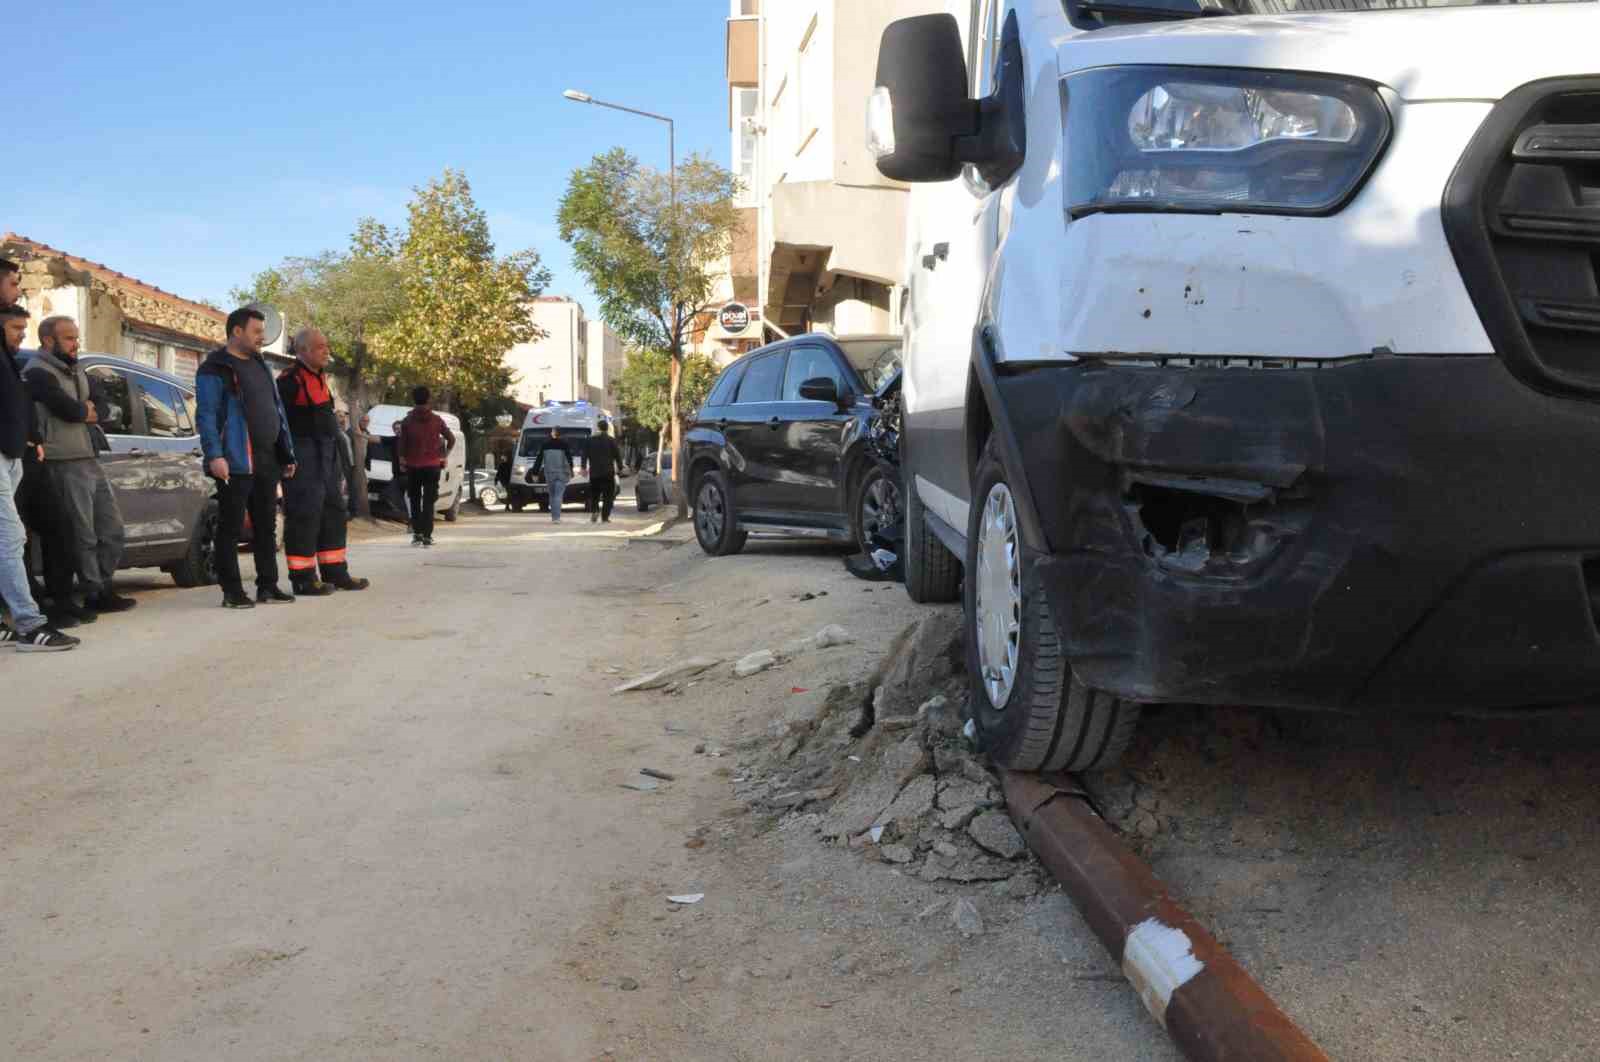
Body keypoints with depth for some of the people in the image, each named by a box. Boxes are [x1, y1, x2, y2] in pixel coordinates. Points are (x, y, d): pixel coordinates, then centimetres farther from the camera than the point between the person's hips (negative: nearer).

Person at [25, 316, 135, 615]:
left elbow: (100, 410, 12)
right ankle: (95, 595, 5)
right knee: (84, 536, -3)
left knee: (113, 532, 12)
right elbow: (70, 410, -21)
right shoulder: (39, 372, -9)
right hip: (66, 464, -9)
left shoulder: (76, 370, 19)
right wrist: (86, 410, -1)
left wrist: (81, 409, -8)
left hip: (91, 459, 9)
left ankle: (100, 588, 22)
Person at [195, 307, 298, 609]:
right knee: (231, 528, -2)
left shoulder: (260, 365, 20)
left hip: (266, 462, 8)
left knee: (267, 527, 12)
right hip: (236, 463, -8)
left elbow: (277, 410, 22)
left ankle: (268, 586, 19)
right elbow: (206, 415, -13)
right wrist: (214, 455, -23)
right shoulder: (215, 369, -6)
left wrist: (286, 453, 18)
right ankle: (232, 591, 3)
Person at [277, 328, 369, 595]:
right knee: (304, 515, -7)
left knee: (333, 513, 13)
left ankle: (335, 573, 21)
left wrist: (339, 457, 21)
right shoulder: (290, 380, -12)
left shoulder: (320, 378, 18)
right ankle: (302, 578, -2)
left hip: (327, 455, 10)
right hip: (303, 459, -10)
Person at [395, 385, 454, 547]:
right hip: (432, 465, 0)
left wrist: (402, 461, 7)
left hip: (413, 466, 0)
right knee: (428, 501, 2)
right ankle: (427, 535, -4)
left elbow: (401, 443, -4)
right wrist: (444, 454, 11)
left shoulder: (407, 421, -2)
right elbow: (451, 439, 0)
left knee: (414, 500, 12)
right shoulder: (436, 420, -1)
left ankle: (417, 533, 5)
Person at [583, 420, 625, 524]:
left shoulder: (589, 440, 5)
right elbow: (617, 456, -1)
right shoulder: (611, 440, -2)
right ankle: (605, 516, -3)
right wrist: (619, 469, 6)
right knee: (608, 495, 4)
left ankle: (593, 511, -9)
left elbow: (585, 455, 3)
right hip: (608, 472, -2)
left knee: (593, 494, 13)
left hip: (594, 472, 2)